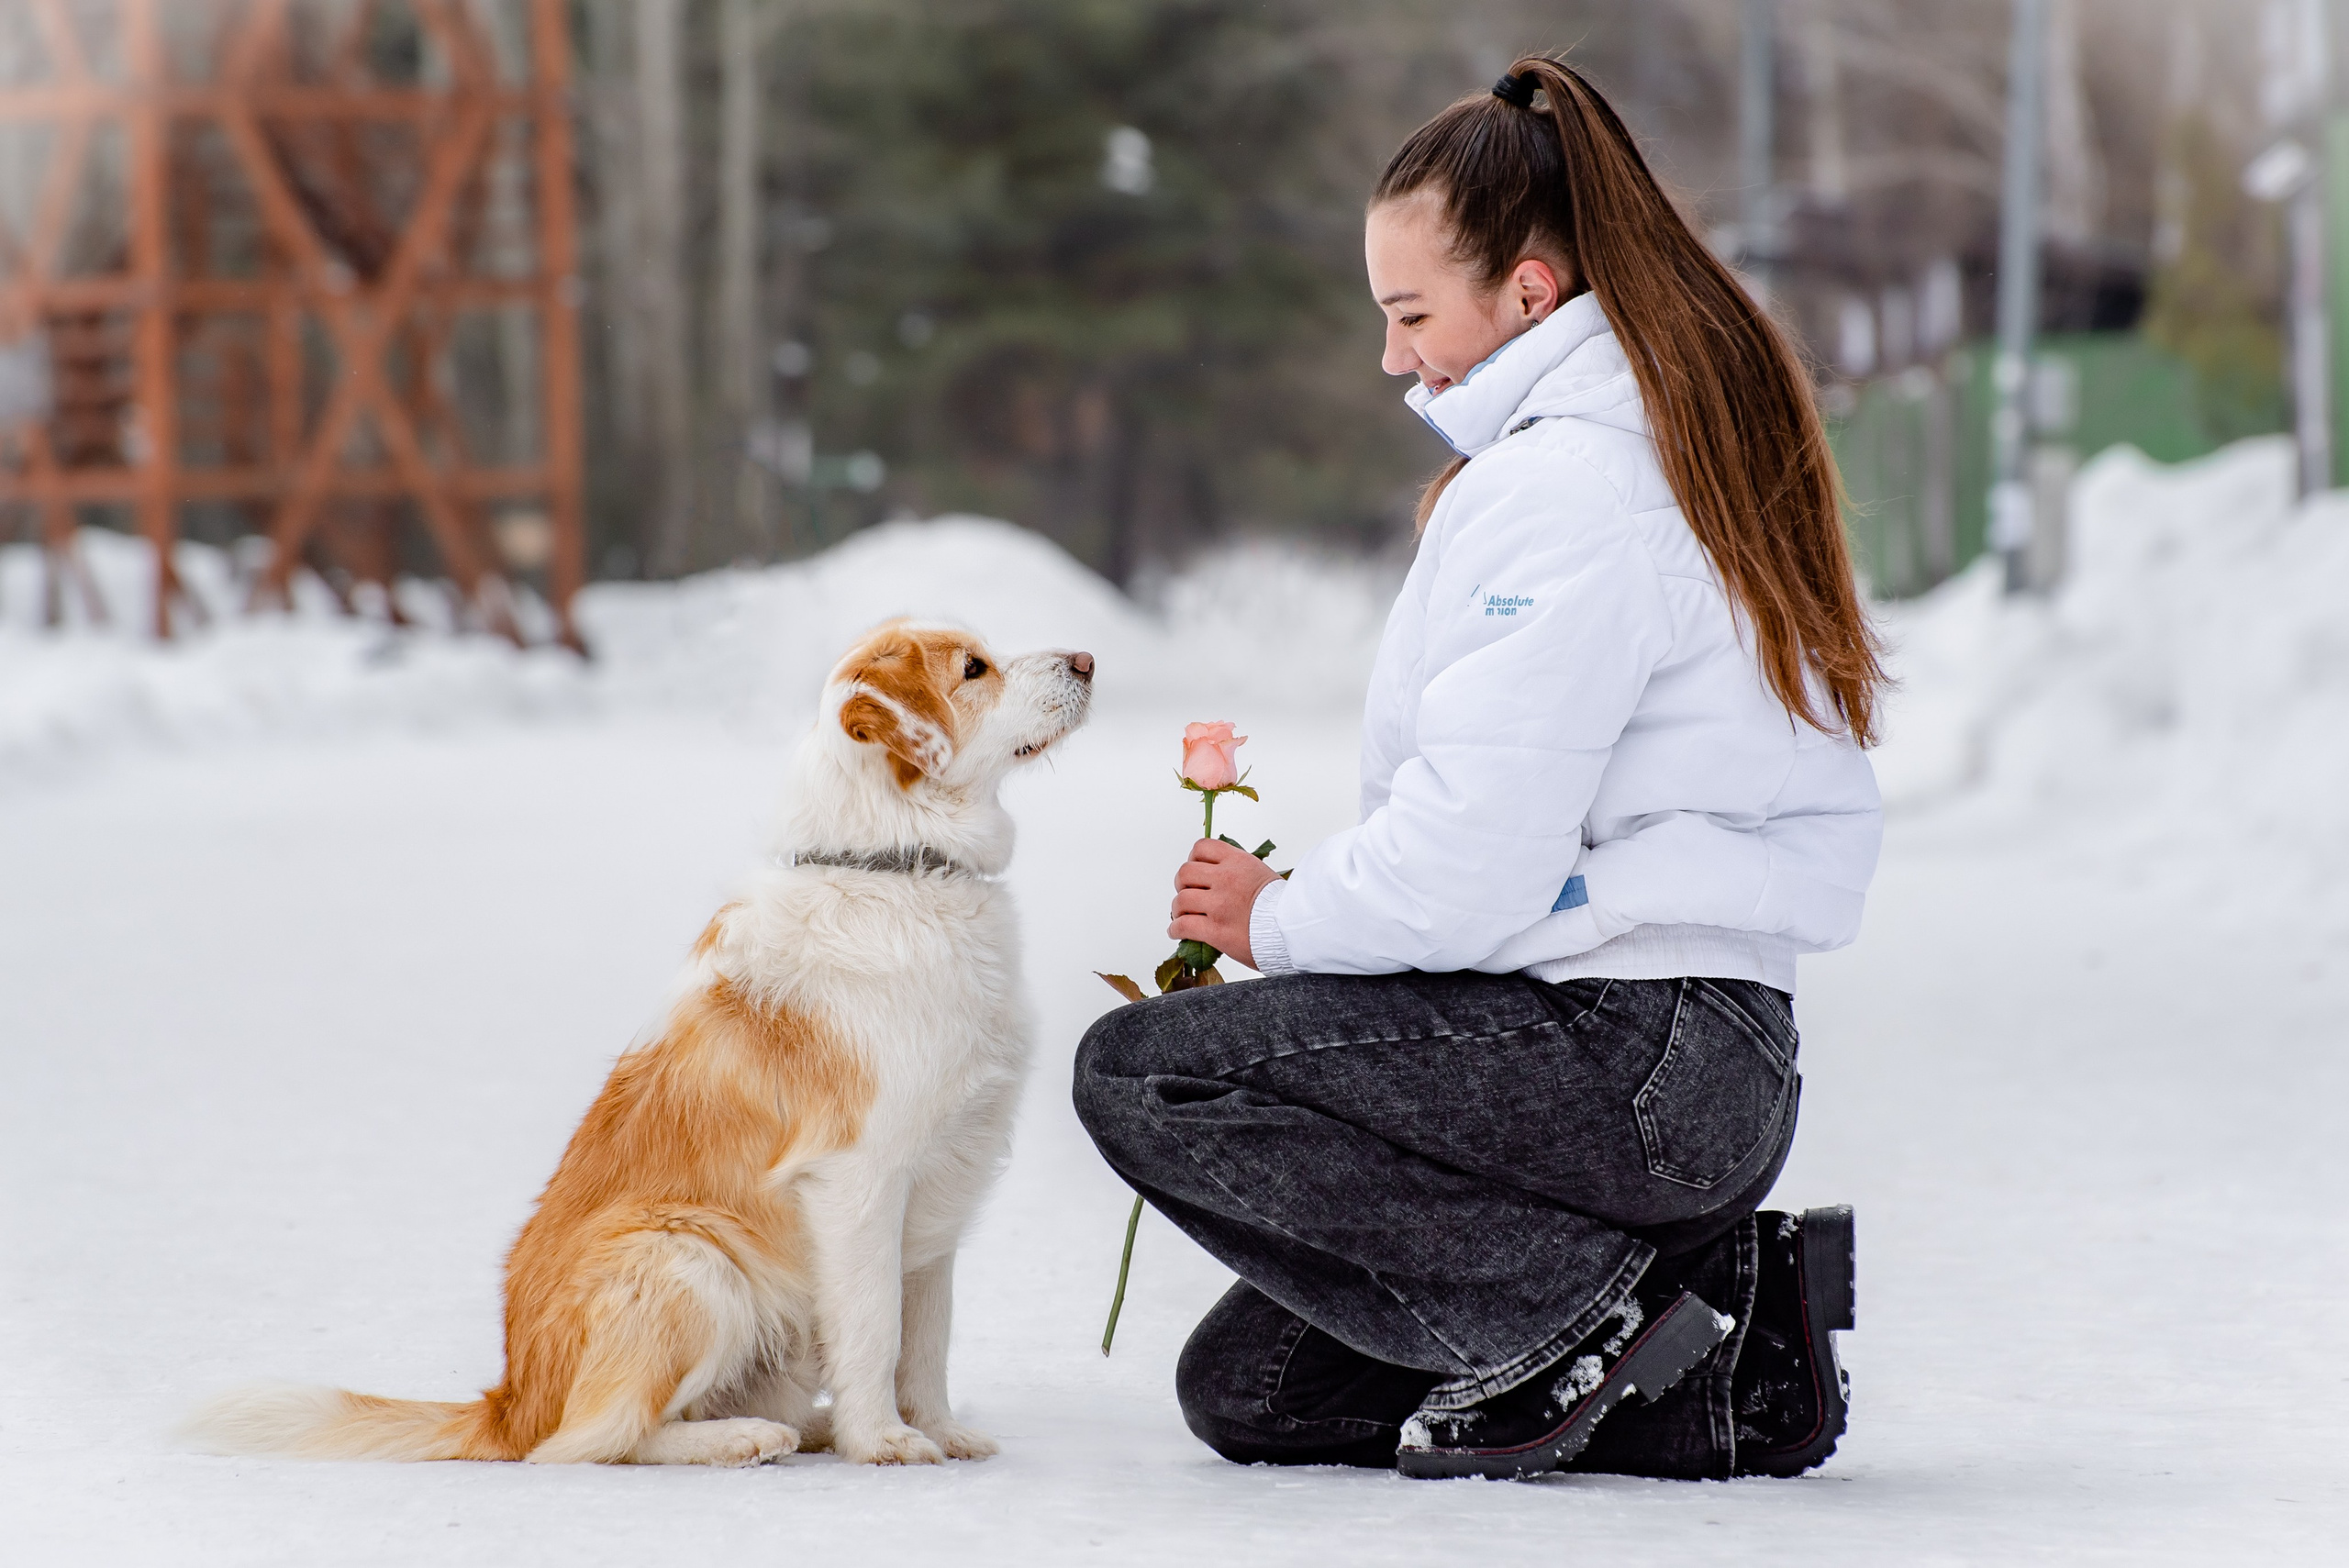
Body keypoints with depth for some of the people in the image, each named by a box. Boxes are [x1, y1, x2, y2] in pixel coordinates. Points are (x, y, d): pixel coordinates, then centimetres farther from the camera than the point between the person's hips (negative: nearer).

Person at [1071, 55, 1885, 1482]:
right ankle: (1713, 1347, 8)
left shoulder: (1563, 484, -15)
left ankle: (1589, 1302, -11)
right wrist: (1310, 906, 9)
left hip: (1631, 1056, -10)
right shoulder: (1679, 447, 18)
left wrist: (1282, 918, -3)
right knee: (1247, 1390, 12)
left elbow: (1474, 866, -22)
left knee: (1139, 1075, -11)